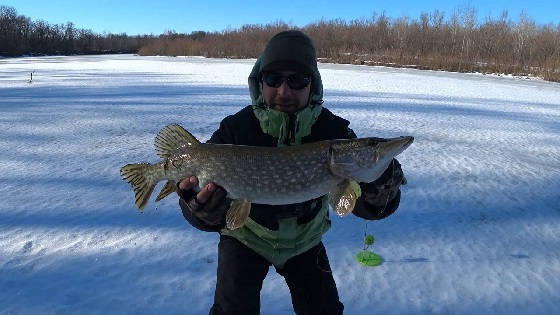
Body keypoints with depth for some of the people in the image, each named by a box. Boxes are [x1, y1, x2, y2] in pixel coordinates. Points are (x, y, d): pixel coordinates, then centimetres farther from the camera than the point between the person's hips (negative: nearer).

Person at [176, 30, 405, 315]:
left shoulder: (334, 130, -22)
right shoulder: (235, 129, -26)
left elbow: (360, 206, -25)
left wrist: (379, 196, -49)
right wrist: (205, 210, -54)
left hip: (304, 242, 2)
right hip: (246, 238, -2)